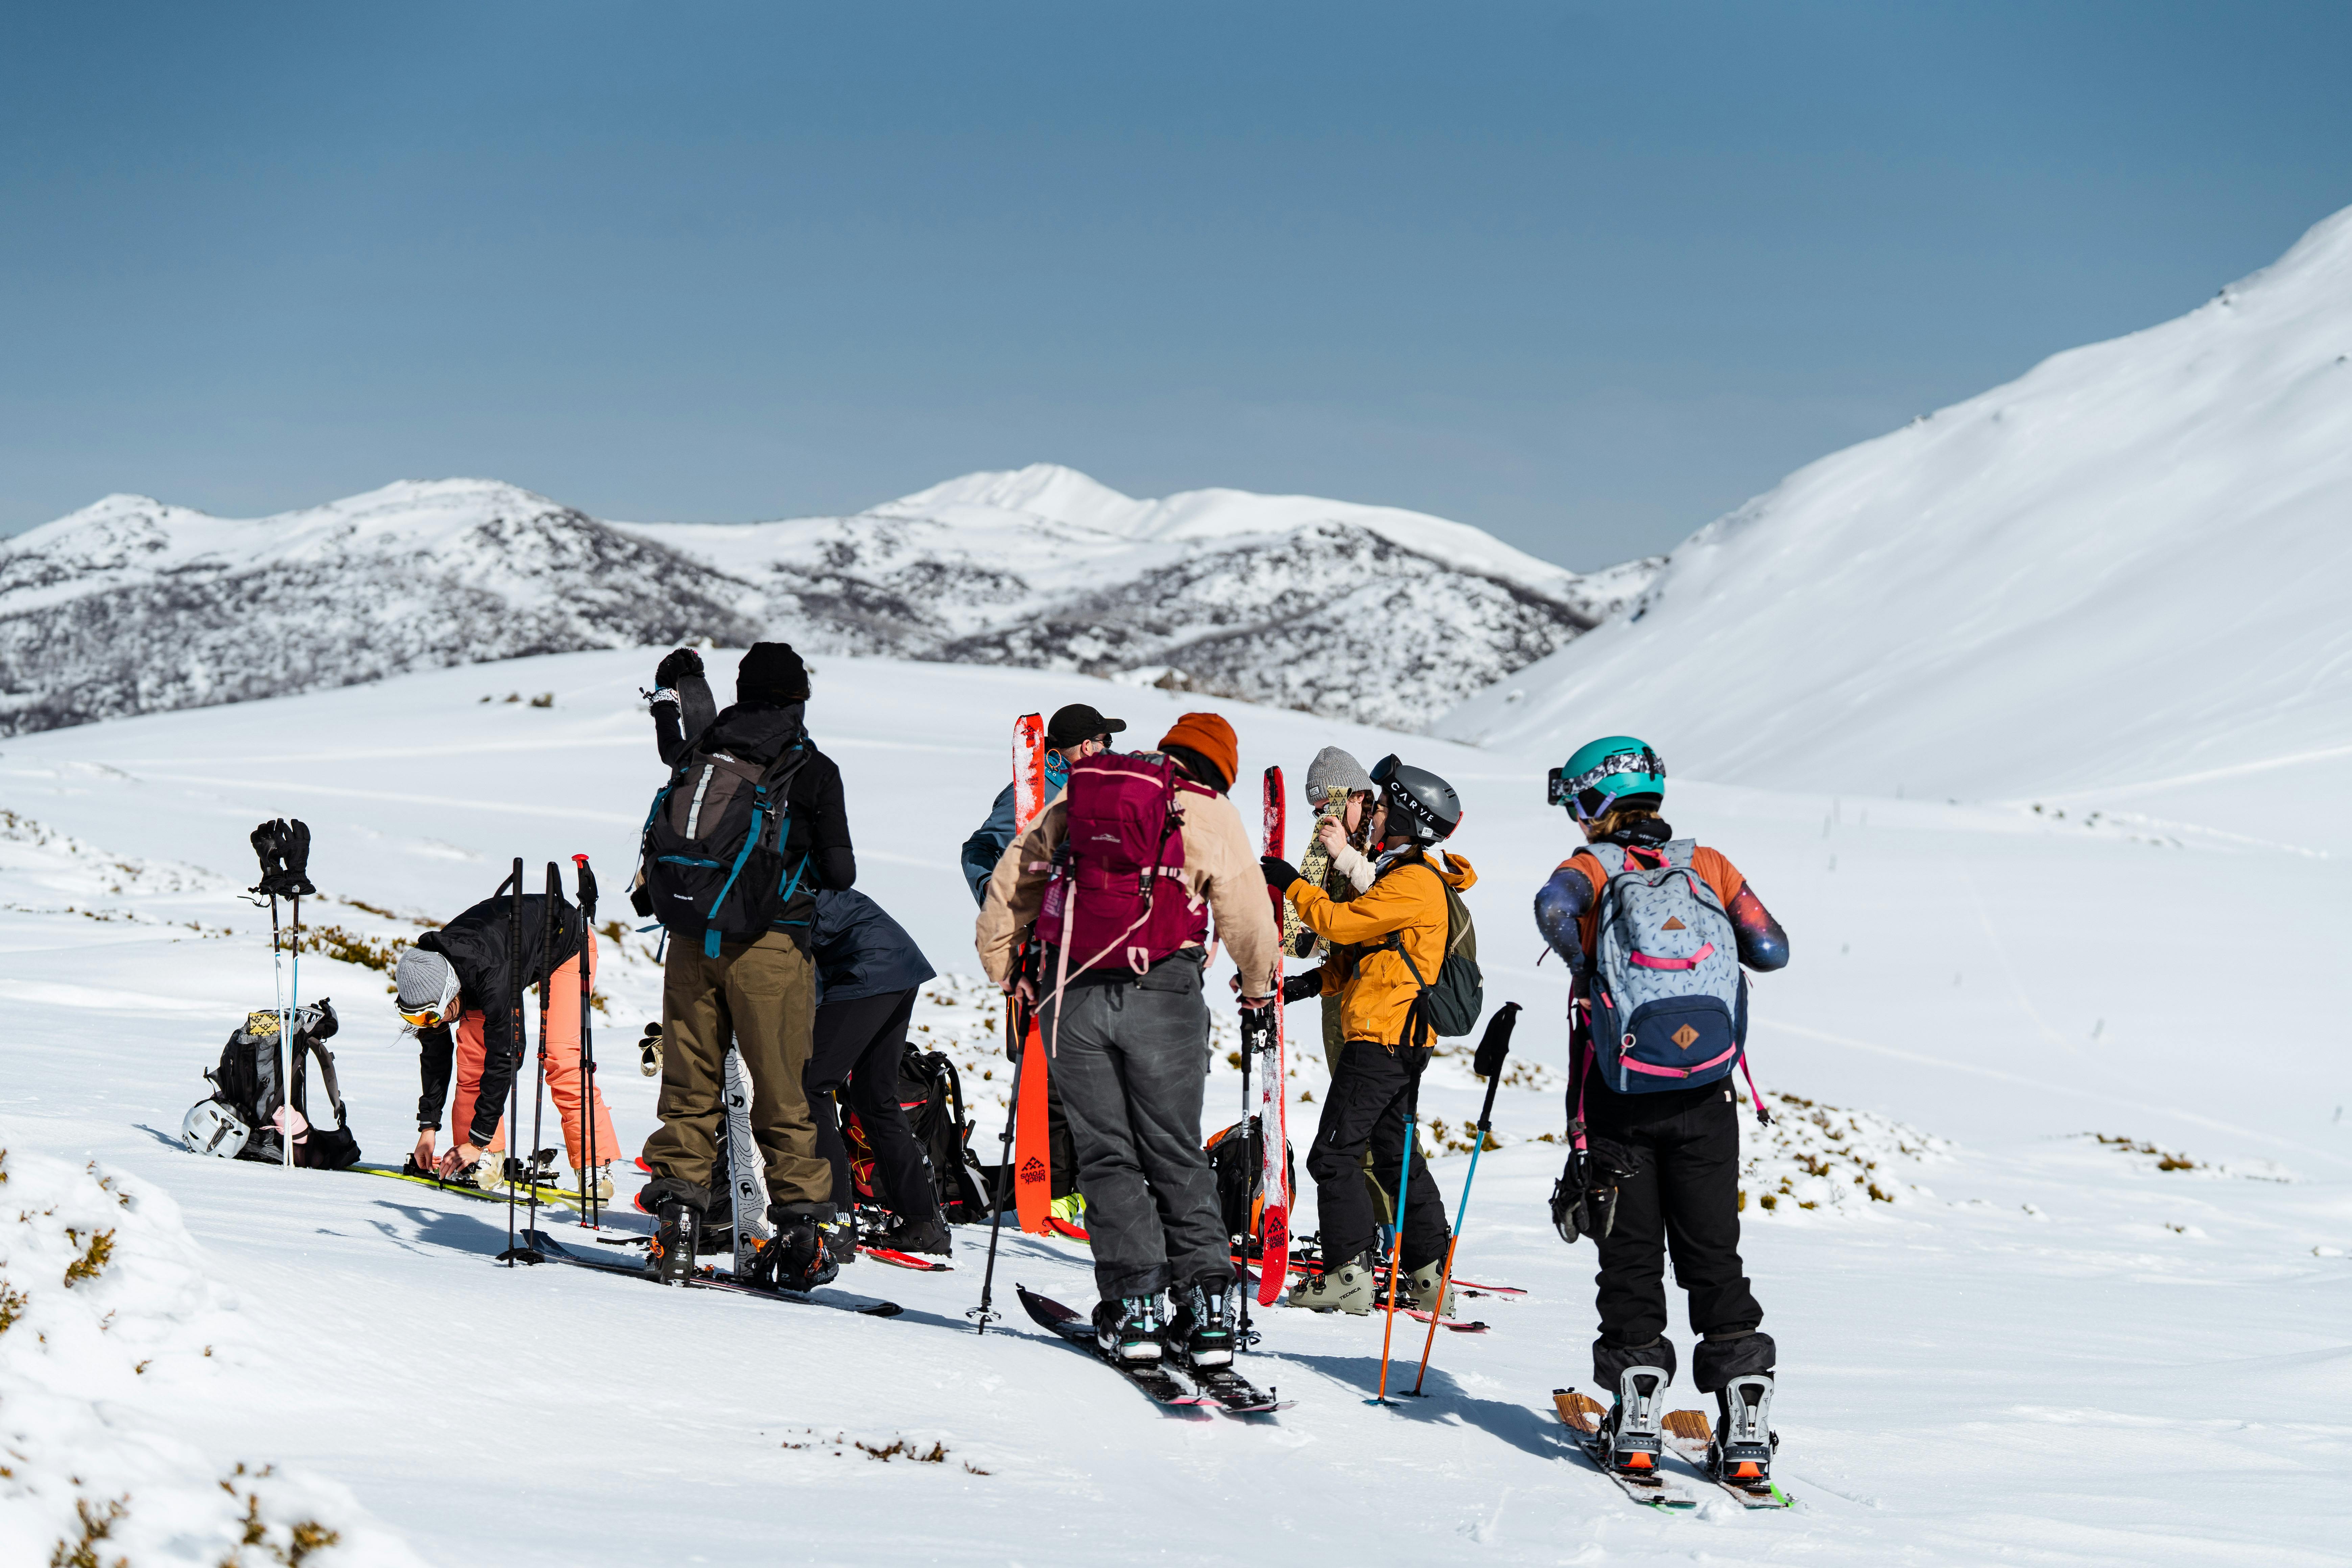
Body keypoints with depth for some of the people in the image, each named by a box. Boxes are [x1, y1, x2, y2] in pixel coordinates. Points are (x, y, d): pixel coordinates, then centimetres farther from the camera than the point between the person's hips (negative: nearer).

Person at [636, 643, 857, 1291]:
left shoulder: (700, 752, 6)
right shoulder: (814, 770, -2)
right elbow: (839, 874, 1)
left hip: (692, 942, 3)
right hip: (769, 945, -3)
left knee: (690, 1086, 9)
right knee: (784, 1091, 2)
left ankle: (677, 1218, 5)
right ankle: (804, 1225, 3)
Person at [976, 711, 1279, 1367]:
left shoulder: (1075, 801, 14)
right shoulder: (1210, 812, 4)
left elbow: (1009, 883, 15)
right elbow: (1248, 916, 1)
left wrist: (1004, 969, 26)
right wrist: (1258, 987, 19)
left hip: (1074, 995, 2)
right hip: (1163, 996, -2)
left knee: (1106, 1155, 8)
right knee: (1176, 1153, 8)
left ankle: (1134, 1306, 0)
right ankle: (1208, 1304, 0)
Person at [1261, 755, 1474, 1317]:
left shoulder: (1413, 883, -15)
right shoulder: (1414, 878, 19)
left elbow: (1340, 922, -20)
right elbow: (1372, 955, 22)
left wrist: (1291, 884, -6)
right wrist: (1314, 982, 12)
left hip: (1382, 1037, -11)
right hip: (1402, 1040, 11)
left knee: (1334, 1155, -8)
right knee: (1395, 1152, 14)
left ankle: (1350, 1273, -10)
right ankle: (1429, 1275, 15)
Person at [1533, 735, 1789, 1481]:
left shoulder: (1592, 868, -3)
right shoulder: (1710, 867, 5)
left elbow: (1554, 907, -27)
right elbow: (1772, 950, -1)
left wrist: (1583, 965, -9)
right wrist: (1706, 937, 15)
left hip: (1617, 1096, -2)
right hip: (1704, 1097, 2)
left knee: (1631, 1253, 6)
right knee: (1713, 1251, 9)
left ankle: (1636, 1406, -1)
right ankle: (1743, 1400, 1)